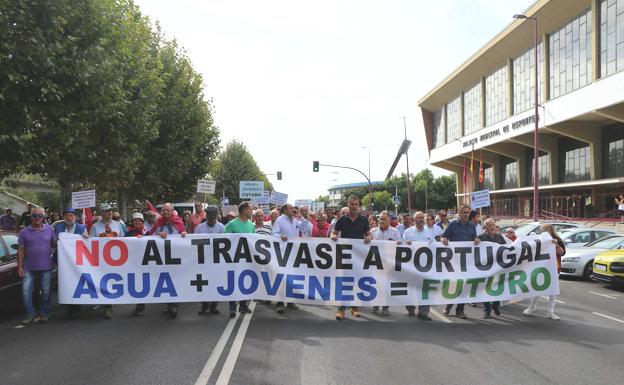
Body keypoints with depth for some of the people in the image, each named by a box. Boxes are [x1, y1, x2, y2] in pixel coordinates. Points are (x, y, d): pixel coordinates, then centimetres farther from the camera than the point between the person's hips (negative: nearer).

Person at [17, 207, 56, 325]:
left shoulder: (50, 229, 4)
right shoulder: (24, 232, 2)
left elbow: (54, 244, 12)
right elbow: (20, 250, 2)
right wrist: (20, 267, -2)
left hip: (46, 268, 0)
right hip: (29, 268, 0)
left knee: (46, 292, 7)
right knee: (26, 292, -3)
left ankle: (44, 314, 20)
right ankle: (30, 314, 10)